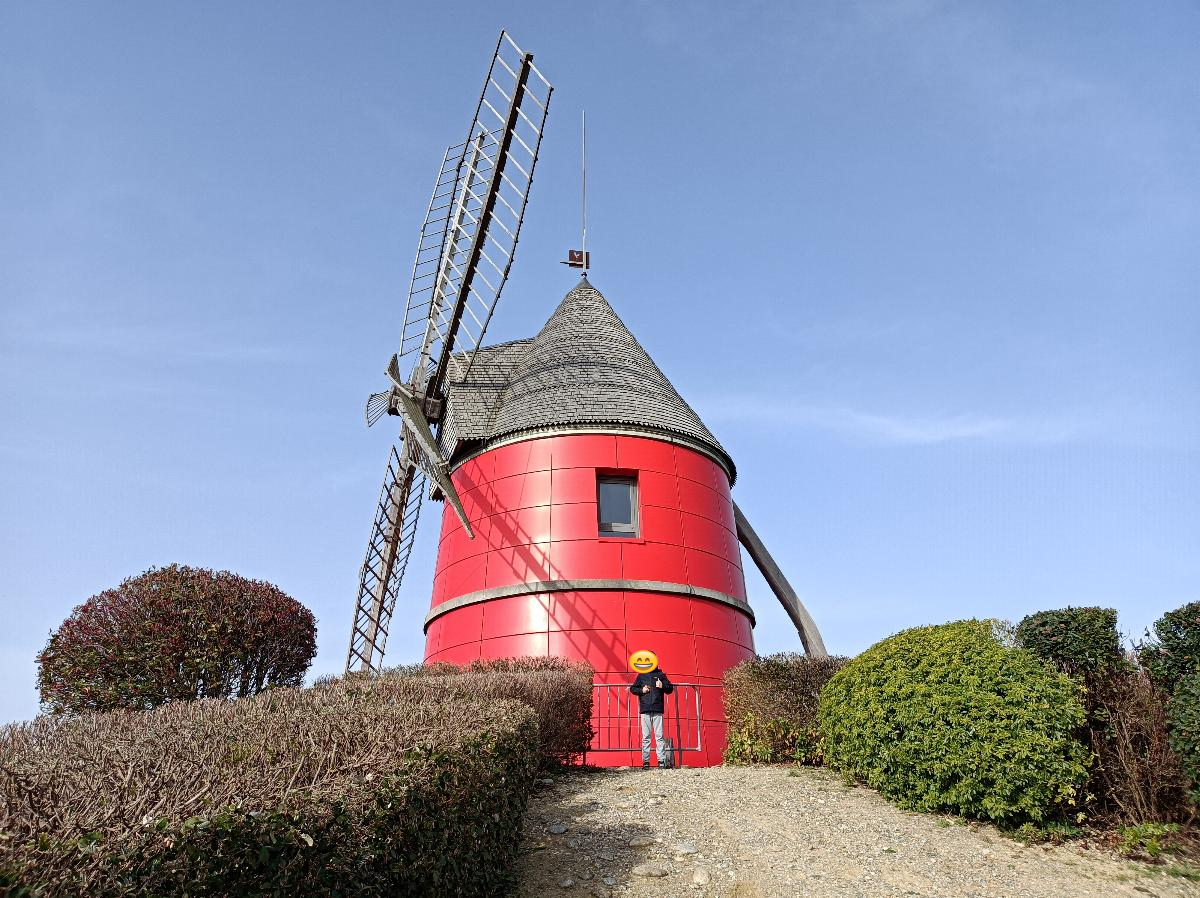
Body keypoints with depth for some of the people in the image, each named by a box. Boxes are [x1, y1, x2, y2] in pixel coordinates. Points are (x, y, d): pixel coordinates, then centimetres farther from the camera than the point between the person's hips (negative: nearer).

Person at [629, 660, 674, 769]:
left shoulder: (661, 675, 12)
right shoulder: (641, 675, 13)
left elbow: (670, 689, 11)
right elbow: (633, 688, 14)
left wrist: (662, 686, -9)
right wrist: (641, 690, -4)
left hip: (658, 710, -1)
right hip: (645, 710, 1)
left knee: (659, 736, -3)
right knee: (646, 737, 1)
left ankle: (662, 760, -1)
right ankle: (646, 761, 3)